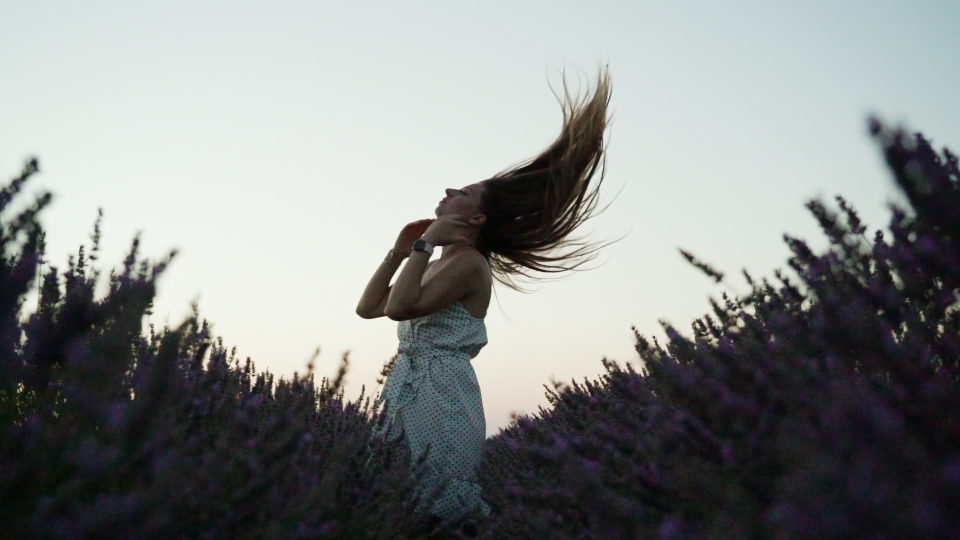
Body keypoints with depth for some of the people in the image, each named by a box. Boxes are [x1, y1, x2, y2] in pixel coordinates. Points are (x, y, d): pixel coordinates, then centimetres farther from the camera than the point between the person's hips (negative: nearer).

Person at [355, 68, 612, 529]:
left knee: (432, 508, -11)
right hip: (409, 392, 9)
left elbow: (399, 307, -19)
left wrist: (426, 242, -10)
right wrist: (399, 252, 16)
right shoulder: (437, 266, 20)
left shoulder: (470, 263, -7)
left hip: (441, 394, -9)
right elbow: (368, 307, 22)